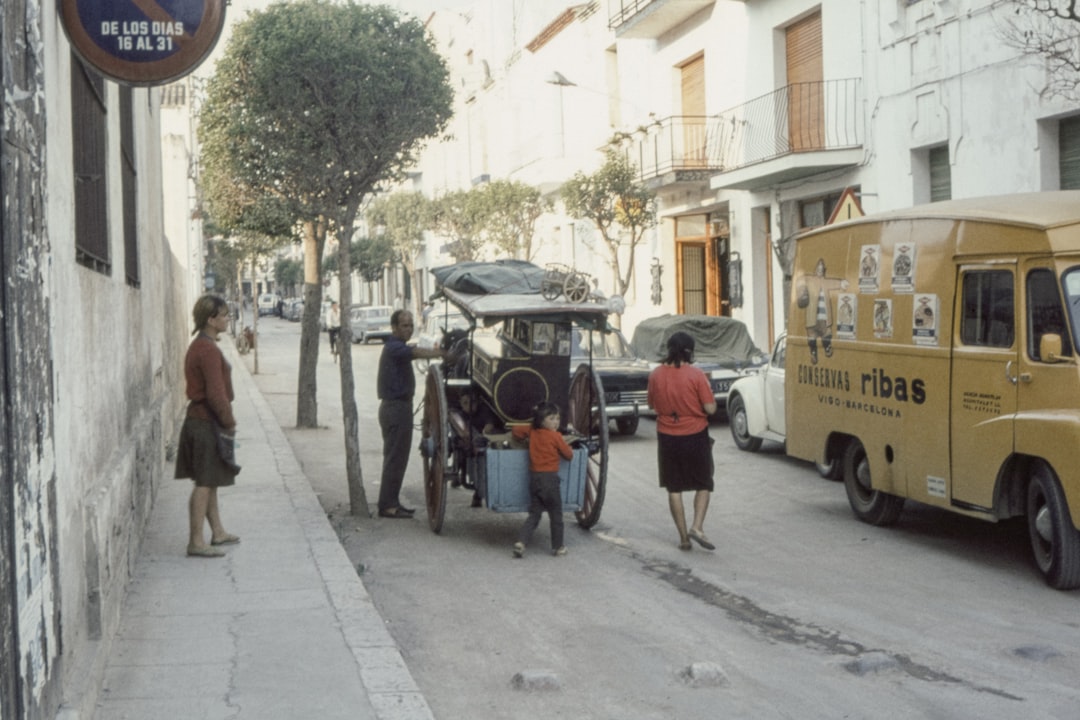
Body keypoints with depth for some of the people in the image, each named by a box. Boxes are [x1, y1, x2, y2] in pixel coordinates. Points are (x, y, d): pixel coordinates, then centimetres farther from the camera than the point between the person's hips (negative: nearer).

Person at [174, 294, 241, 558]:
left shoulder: (199, 346, 13)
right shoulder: (209, 350, -20)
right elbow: (216, 394, -23)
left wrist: (225, 420, 17)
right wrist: (229, 422, -13)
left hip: (198, 420, 10)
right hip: (207, 424, -10)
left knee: (210, 482, 18)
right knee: (204, 484, -5)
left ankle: (217, 532, 29)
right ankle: (196, 542, -1)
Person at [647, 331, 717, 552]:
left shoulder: (656, 375, -3)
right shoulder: (696, 374, -14)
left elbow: (652, 404, 9)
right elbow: (710, 408, -12)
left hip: (667, 438, 3)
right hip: (696, 436, -2)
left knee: (674, 488, 12)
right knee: (703, 485, 13)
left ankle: (683, 537, 13)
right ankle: (697, 527, -5)